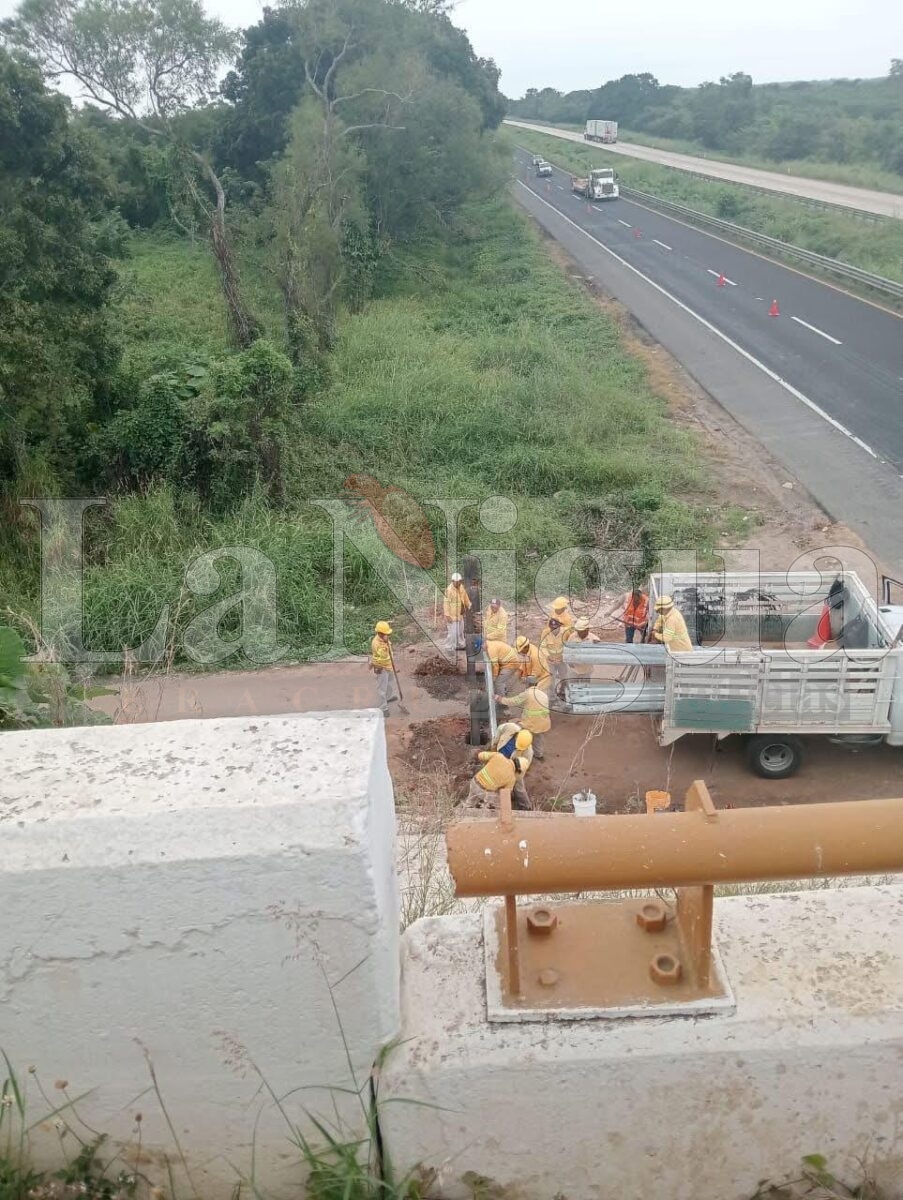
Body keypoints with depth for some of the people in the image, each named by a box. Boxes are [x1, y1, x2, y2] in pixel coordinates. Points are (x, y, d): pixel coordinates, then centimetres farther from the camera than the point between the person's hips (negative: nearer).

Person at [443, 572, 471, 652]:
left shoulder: (461, 587, 3)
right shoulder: (449, 590, -22)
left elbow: (465, 597, 19)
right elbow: (446, 603, -23)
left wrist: (469, 605, 23)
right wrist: (447, 615, -25)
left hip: (460, 614, 9)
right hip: (452, 615, -9)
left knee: (460, 631, 21)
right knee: (453, 632, -7)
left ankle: (460, 645, 37)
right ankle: (449, 648, 4)